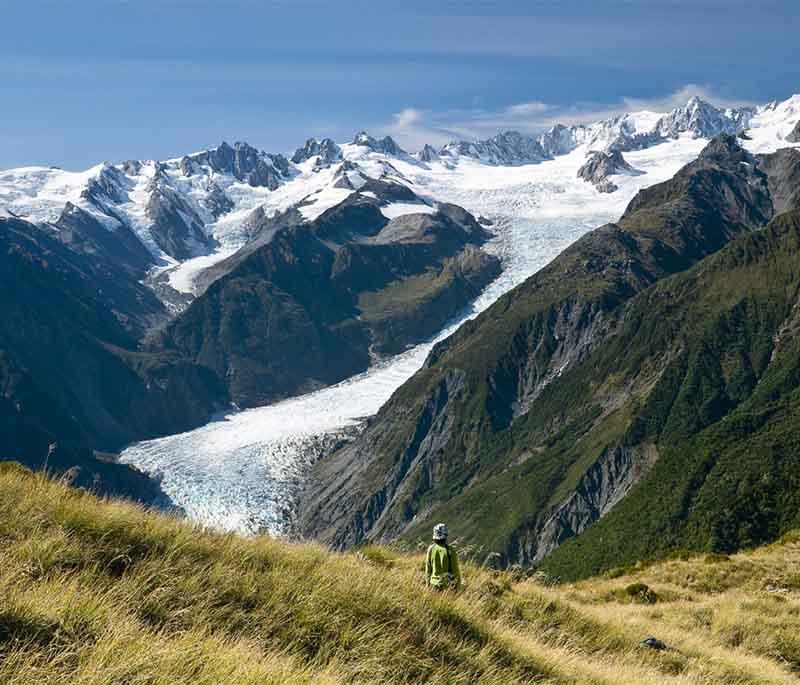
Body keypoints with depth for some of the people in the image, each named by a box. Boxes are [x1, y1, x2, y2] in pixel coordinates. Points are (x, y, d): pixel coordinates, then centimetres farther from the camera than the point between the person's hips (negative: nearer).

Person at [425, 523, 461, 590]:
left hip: (435, 584, 2)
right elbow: (455, 569, -8)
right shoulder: (450, 550, -13)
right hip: (448, 584, -2)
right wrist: (458, 584, 4)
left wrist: (428, 583, 11)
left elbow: (428, 568, -1)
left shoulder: (431, 549, -7)